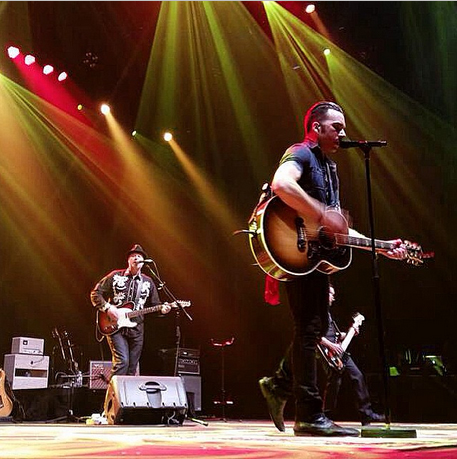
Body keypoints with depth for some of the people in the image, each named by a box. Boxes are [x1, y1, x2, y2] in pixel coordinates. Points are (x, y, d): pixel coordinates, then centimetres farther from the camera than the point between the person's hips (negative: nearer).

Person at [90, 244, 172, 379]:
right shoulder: (115, 276, 2)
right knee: (122, 361, -19)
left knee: (132, 367, 5)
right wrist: (107, 308, -12)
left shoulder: (148, 282, 11)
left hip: (136, 329, 4)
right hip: (115, 327, -4)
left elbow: (154, 304, 14)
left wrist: (161, 309, -8)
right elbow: (95, 293, 3)